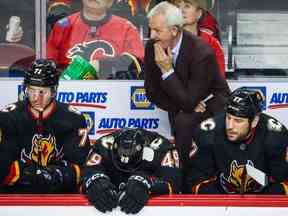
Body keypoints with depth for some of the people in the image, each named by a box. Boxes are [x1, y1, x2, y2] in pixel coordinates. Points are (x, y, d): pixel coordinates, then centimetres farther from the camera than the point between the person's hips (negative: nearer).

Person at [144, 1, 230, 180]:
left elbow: (189, 102, -28)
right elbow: (152, 91, -3)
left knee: (183, 122, -31)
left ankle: (188, 172, -15)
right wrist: (184, 106, -16)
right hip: (182, 104, 6)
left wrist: (167, 70, -32)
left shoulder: (202, 53, -28)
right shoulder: (152, 47, -11)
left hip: (211, 103, -5)